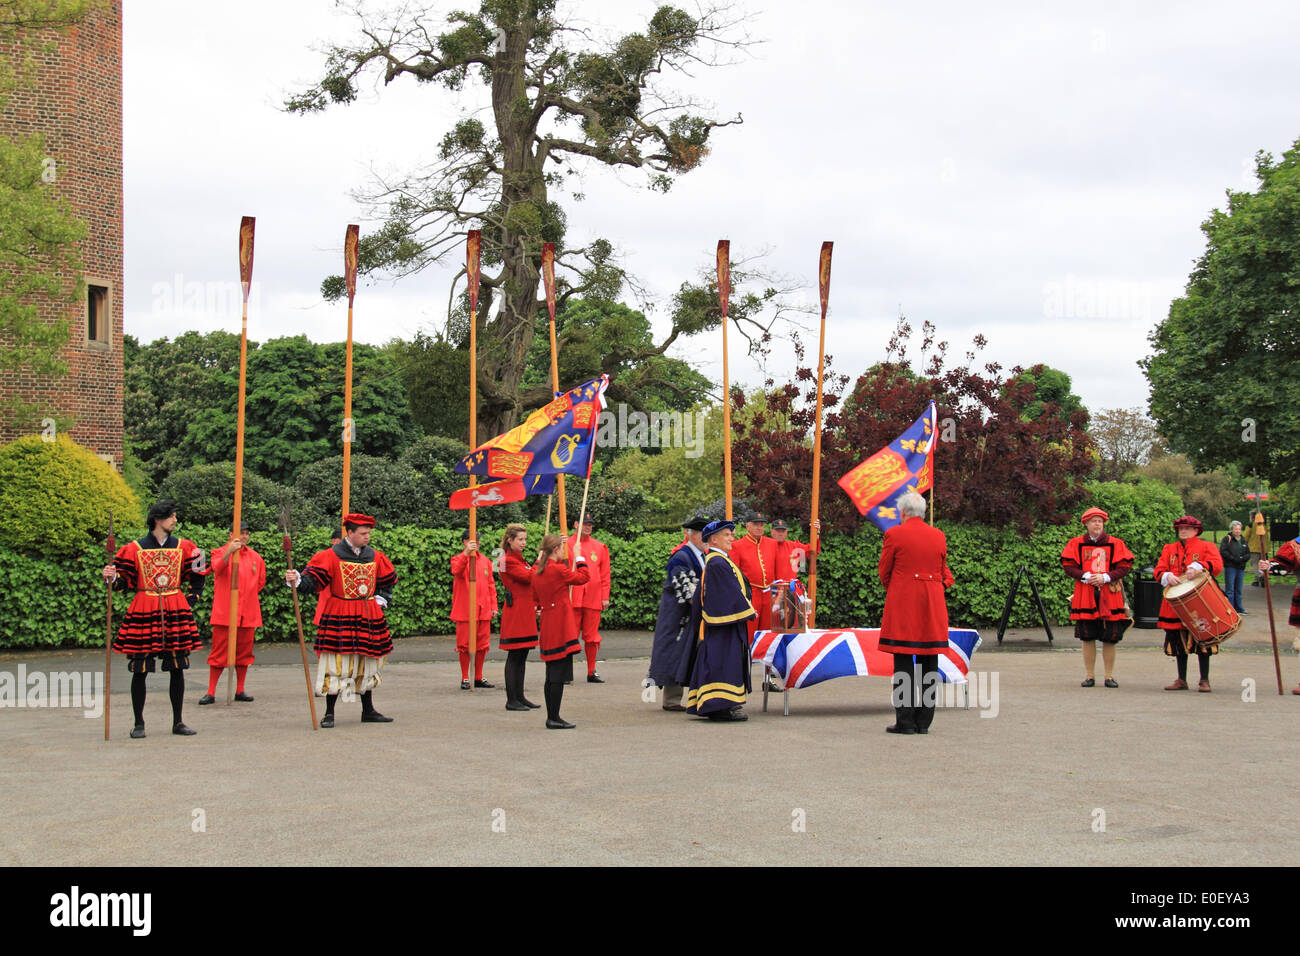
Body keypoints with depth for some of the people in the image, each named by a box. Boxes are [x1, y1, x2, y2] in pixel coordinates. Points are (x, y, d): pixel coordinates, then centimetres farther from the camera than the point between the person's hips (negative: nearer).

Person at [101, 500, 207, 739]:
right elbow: (125, 581, 1)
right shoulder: (135, 548, 1)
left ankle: (178, 723, 13)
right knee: (139, 669, -1)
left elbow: (196, 578, 18)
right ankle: (139, 723, 10)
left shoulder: (183, 547, 9)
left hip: (176, 612, 2)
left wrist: (190, 601, 7)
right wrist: (112, 577, -19)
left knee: (177, 669, 4)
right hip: (144, 614, -2)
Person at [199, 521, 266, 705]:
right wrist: (229, 552, -41)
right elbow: (218, 568, -23)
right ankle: (211, 692, 1)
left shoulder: (255, 557, 14)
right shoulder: (221, 553, 0)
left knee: (244, 652, 8)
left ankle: (240, 691, 18)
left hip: (247, 613, 4)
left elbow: (261, 582, 25)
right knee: (219, 652, -3)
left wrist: (248, 593, 11)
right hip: (224, 613, -4)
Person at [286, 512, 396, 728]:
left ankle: (368, 711, 24)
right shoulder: (332, 556, -8)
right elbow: (312, 580, -17)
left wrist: (381, 600, 13)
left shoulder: (376, 557, 7)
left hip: (368, 617, 5)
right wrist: (297, 580, -35)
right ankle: (329, 714, 3)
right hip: (339, 618, -5)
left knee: (367, 664, 12)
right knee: (337, 665, -6)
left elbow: (388, 580, 24)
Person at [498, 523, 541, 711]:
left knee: (522, 656, 11)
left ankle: (519, 696, 16)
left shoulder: (518, 559, 19)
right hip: (515, 612, -9)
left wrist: (538, 605, 13)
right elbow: (528, 577, -23)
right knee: (514, 656, -6)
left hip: (526, 612, 9)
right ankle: (511, 700, -2)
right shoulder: (508, 561, -11)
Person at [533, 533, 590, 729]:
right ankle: (554, 718, -4)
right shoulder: (558, 569, -14)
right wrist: (579, 558, 11)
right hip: (561, 628, -9)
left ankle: (551, 718, 17)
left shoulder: (537, 572, 10)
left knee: (551, 676, 13)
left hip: (547, 627, 9)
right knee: (559, 675, -5)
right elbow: (584, 577, -3)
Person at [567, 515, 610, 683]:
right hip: (572, 598, -3)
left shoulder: (600, 547, 11)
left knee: (592, 636, 6)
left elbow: (605, 574, 10)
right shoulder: (567, 545, 3)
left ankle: (592, 672, 14)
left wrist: (605, 597, 5)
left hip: (593, 599, 3)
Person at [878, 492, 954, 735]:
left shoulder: (894, 534, -4)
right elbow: (942, 572, 17)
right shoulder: (939, 536, 9)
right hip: (933, 605, 4)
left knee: (903, 663, -2)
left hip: (901, 605, -4)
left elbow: (884, 572, 5)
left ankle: (905, 721, -4)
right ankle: (924, 721, 8)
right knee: (929, 664, 6)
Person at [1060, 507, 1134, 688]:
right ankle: (1089, 676, 10)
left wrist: (1105, 577, -11)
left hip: (1110, 595, 0)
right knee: (1088, 637, 1)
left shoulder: (1116, 544, 6)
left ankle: (1110, 676, 10)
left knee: (1110, 638, 1)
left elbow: (1125, 566, 2)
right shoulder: (1076, 544, 7)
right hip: (1085, 595, 0)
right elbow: (1068, 566, 3)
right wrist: (1086, 576, -12)